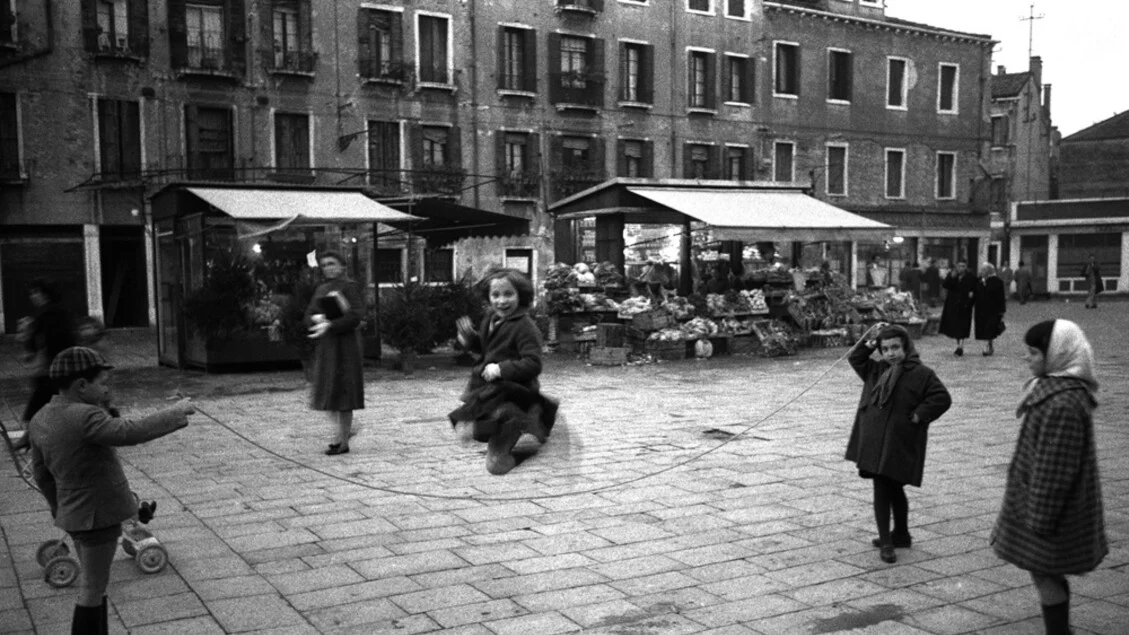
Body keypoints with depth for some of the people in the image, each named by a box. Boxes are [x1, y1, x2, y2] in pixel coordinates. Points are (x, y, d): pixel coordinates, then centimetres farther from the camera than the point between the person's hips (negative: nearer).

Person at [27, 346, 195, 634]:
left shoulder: (41, 419, 2)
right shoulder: (84, 418, -26)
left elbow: (42, 473, 11)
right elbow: (133, 432, -34)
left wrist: (61, 508, 23)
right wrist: (176, 413, -21)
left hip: (78, 512, 9)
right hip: (97, 516, -9)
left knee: (94, 584, 20)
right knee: (92, 591, 3)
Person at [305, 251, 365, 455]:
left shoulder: (349, 287, -6)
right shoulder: (321, 290, 15)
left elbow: (354, 317, -16)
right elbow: (309, 315, 10)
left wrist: (330, 325, -21)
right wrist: (318, 319, -12)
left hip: (345, 344, -7)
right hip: (325, 346, 7)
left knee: (342, 390, -3)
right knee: (328, 390, 8)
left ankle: (343, 442, 3)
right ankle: (342, 431, 24)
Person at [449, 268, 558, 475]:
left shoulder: (524, 327, -20)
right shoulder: (490, 320, 8)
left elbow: (533, 364, -25)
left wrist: (502, 369, -31)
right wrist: (470, 338, 5)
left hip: (514, 387, -9)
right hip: (489, 385, 9)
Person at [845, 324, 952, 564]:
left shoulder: (921, 373, -8)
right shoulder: (877, 370, 11)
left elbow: (942, 398, -13)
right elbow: (854, 358, 20)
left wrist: (917, 416, -13)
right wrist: (869, 339, 5)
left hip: (900, 444, -6)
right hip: (875, 442, 6)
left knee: (894, 488, 1)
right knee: (882, 490, 10)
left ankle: (888, 542, 8)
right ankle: (894, 538, 18)